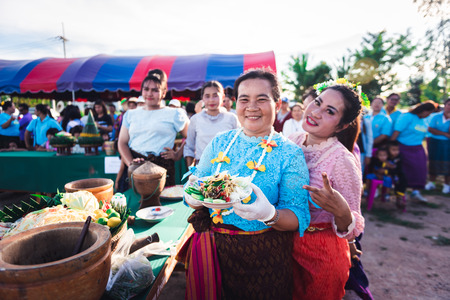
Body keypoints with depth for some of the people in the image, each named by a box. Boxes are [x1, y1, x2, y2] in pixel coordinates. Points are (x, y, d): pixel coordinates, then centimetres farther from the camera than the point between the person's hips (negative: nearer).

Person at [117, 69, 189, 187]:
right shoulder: (131, 114, 16)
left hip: (162, 168, -2)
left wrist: (178, 155, -2)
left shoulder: (175, 114, 6)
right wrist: (131, 163, -5)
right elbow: (122, 143, 10)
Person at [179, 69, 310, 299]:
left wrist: (270, 214, -34)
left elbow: (299, 218, -14)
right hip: (215, 251, 4)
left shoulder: (289, 153, -12)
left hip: (264, 257, -3)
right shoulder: (220, 142, -1)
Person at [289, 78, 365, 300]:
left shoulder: (343, 161, -24)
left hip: (321, 254, -4)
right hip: (284, 245, 5)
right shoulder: (291, 142, -9)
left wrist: (341, 211, -37)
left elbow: (351, 231, -18)